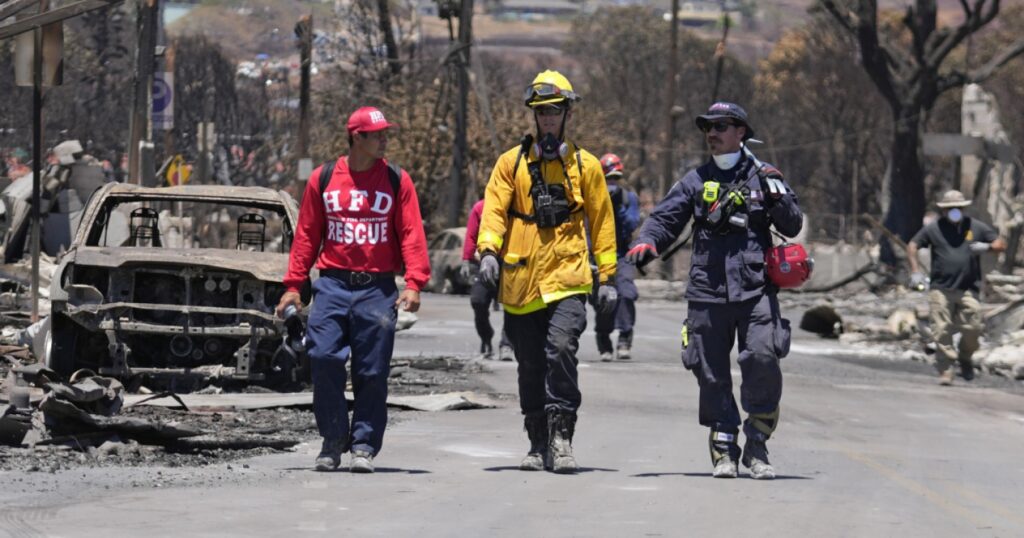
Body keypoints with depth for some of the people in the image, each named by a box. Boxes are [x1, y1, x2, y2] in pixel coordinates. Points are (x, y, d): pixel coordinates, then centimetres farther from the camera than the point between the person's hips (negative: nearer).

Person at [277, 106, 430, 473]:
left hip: (377, 288, 0)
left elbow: (411, 234, 1)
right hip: (332, 284, 0)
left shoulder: (397, 181, 6)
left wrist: (414, 283, -11)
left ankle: (364, 446, 9)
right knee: (324, 359, -10)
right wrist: (293, 285, 5)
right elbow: (306, 234, 10)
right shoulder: (324, 179, 7)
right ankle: (333, 441, 4)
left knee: (372, 371, 0)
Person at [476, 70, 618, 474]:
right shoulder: (511, 163, 9)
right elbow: (493, 209, 0)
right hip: (520, 283, 2)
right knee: (530, 366, 8)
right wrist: (488, 250, -18)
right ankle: (539, 444, 18)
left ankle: (561, 436, -18)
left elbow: (602, 222, 12)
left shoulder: (585, 166, 9)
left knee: (561, 349, -21)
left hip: (566, 278, -2)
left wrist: (607, 277, 8)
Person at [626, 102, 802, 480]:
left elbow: (793, 227, 11)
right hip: (707, 293, 2)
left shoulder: (762, 177, 11)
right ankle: (724, 451, 12)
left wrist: (777, 198, -9)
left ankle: (757, 447, -5)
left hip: (755, 290, -2)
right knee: (712, 375, 2)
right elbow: (665, 218, 8)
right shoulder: (697, 180, 14)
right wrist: (646, 242, -12)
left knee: (762, 361, -17)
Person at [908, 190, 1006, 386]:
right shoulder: (934, 228, 7)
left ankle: (965, 358, 24)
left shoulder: (976, 227, 10)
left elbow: (1001, 244, 14)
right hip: (941, 289, -1)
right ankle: (945, 371, -3)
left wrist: (986, 247, -9)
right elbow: (912, 246, 11)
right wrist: (915, 271, -2)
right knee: (942, 332, -8)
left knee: (972, 329, -6)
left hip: (968, 290, 1)